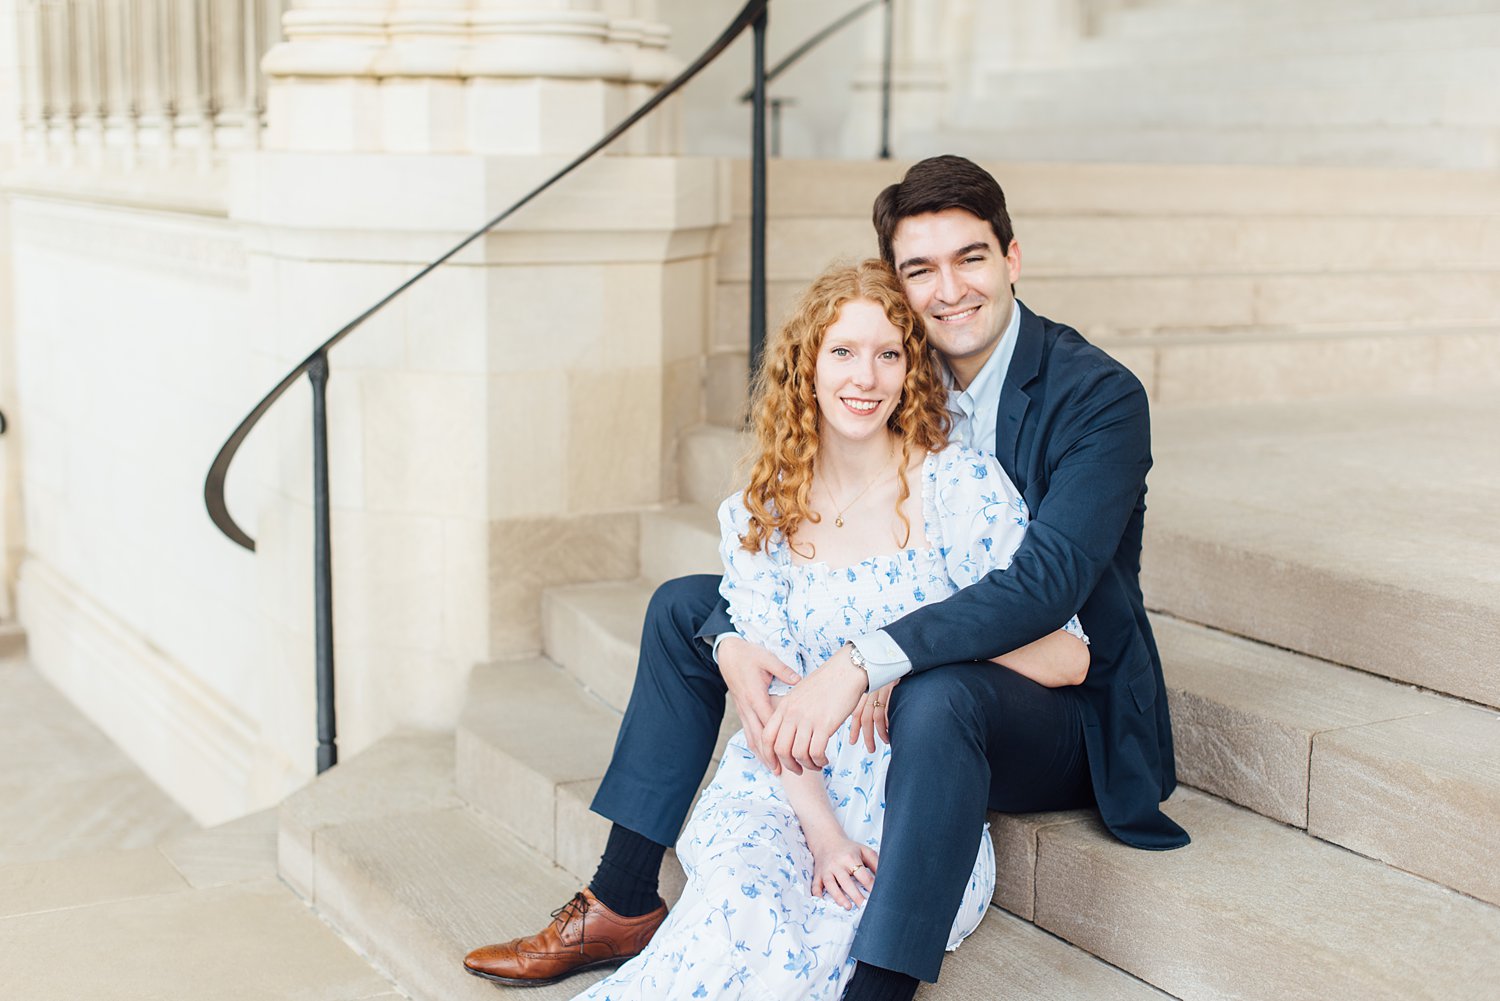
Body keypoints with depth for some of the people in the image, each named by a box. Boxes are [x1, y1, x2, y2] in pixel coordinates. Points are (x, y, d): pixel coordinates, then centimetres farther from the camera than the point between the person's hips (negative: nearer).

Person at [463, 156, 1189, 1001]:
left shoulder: (1101, 396, -18)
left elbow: (1047, 582, -31)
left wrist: (861, 664, -42)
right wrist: (731, 643, -22)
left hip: (1062, 708, -7)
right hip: (895, 684, 7)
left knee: (936, 696, -41)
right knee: (685, 607, 3)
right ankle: (623, 907, 6)